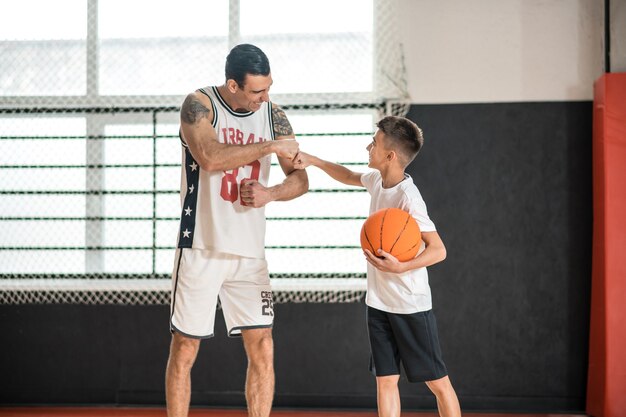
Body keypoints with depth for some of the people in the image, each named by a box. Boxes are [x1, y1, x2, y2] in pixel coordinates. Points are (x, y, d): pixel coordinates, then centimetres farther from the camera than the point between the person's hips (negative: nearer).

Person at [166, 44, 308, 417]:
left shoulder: (273, 115, 6)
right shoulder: (200, 105, -8)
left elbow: (300, 179, 10)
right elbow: (210, 157, -26)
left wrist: (269, 194, -10)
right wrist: (270, 146, -18)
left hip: (250, 251, 4)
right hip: (202, 247, -4)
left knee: (262, 350, 0)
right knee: (185, 349, 2)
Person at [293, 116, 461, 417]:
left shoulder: (407, 197, -21)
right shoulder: (377, 180, 2)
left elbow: (438, 250, -23)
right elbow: (349, 176, 27)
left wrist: (399, 267, -36)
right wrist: (312, 161, 20)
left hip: (410, 306, -7)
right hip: (378, 302, 7)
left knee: (437, 382, 2)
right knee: (385, 380, 6)